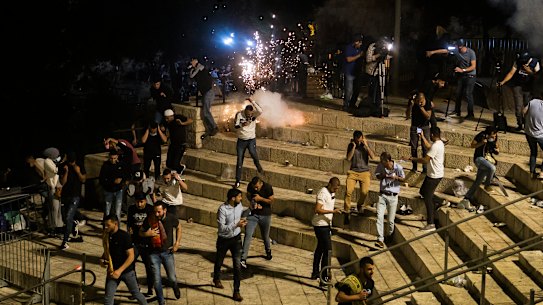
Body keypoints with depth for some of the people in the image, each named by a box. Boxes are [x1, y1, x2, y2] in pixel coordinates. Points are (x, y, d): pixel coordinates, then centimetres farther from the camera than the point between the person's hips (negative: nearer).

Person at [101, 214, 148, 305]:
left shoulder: (124, 236, -16)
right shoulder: (107, 236, 1)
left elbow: (131, 256, -17)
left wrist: (120, 270, -22)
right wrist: (102, 259, -4)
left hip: (127, 271, -4)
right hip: (112, 271, 4)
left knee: (136, 293, 11)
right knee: (108, 297, -4)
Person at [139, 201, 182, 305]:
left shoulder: (171, 218, -12)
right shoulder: (149, 219, -14)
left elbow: (178, 227, 9)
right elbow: (140, 232, 1)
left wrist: (177, 243, 2)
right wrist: (147, 234, -21)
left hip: (167, 252, 0)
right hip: (154, 253, 0)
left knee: (172, 278, 5)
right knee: (157, 280, 2)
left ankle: (175, 288, 43)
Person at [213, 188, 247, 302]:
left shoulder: (239, 205, -7)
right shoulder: (223, 209, -26)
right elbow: (222, 228, -28)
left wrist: (242, 221, -2)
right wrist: (236, 224, -33)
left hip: (236, 238, 3)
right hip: (224, 240, -3)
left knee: (237, 266, -5)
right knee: (219, 261, 20)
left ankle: (236, 292, 1)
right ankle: (216, 279, 52)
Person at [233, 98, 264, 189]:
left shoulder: (254, 114, -9)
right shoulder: (239, 114, -8)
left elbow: (260, 111, -30)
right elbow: (235, 126, -13)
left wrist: (252, 102, -31)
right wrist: (242, 125, -33)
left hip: (251, 139, -1)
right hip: (241, 140, 1)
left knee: (252, 152, -32)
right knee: (239, 161, 2)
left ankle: (258, 165, -1)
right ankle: (238, 181, 12)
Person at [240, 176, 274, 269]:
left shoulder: (268, 187, -18)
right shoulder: (250, 186, -10)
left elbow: (271, 201, -11)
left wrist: (260, 199, -24)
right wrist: (252, 202, -11)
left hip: (265, 215, -1)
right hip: (253, 213, 1)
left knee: (265, 236, 16)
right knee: (248, 235, -12)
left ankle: (268, 250, 49)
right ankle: (243, 259, -13)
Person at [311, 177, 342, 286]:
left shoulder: (332, 193, 12)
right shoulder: (323, 193, -18)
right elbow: (318, 210, -24)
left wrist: (335, 209, 10)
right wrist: (332, 211, -27)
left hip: (326, 224, 10)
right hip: (320, 225, -10)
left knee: (320, 248, 17)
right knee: (327, 248, -13)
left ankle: (315, 273, 27)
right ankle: (324, 275, -11)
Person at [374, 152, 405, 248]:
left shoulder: (398, 168, -12)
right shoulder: (380, 166, -6)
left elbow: (403, 179, 3)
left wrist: (396, 177, -19)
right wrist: (383, 175, -12)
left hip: (393, 196, -1)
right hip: (382, 195, 2)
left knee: (391, 220, 4)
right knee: (379, 216, -14)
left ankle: (389, 237, 30)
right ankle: (380, 240, -15)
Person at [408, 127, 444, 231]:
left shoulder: (435, 146, -24)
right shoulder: (439, 143, 8)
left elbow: (425, 160, -25)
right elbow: (428, 146, 30)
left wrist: (413, 159, -12)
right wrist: (422, 136, 32)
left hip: (434, 176, -10)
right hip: (436, 173, 10)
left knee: (428, 198, -7)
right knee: (423, 192, 21)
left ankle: (431, 224, -7)